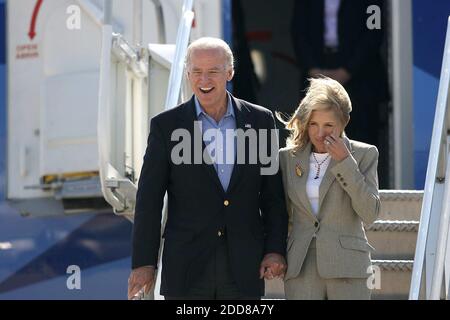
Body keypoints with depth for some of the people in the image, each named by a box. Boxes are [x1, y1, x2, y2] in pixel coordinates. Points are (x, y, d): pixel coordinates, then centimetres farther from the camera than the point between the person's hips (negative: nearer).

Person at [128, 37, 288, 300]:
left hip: (243, 269, 2)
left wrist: (275, 249, 1)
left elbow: (273, 194, 9)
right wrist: (144, 262, -5)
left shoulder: (260, 120, 6)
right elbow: (149, 201, 0)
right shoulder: (166, 126, 1)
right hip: (187, 269, -2)